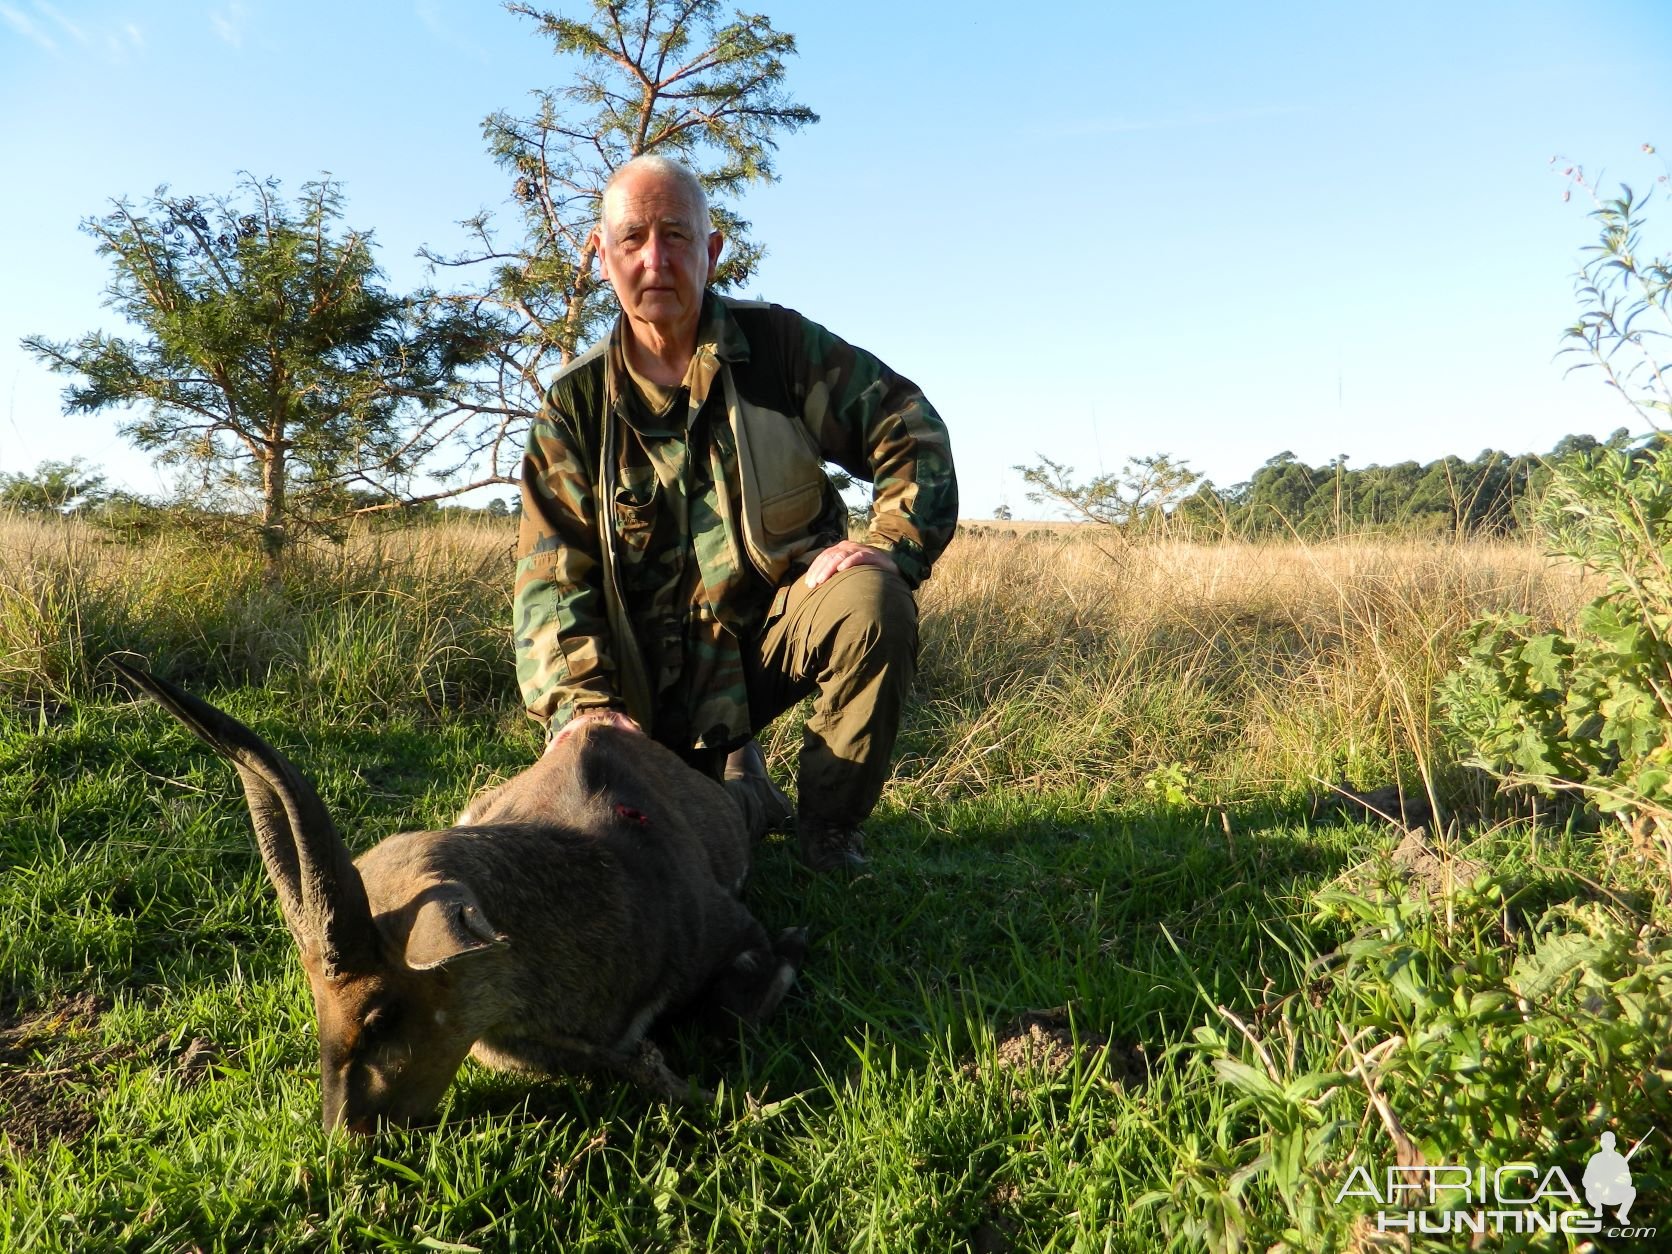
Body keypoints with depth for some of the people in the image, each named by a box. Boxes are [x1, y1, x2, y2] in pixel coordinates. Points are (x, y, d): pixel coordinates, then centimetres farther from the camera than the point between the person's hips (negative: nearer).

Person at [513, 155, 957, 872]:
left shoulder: (779, 345, -4)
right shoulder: (576, 405, -2)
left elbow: (911, 432, -3)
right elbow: (551, 574, -8)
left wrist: (889, 544, -21)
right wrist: (581, 701, -24)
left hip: (782, 619, 0)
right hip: (664, 671, 1)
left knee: (874, 603, -32)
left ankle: (829, 826, -8)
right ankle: (737, 783, 21)